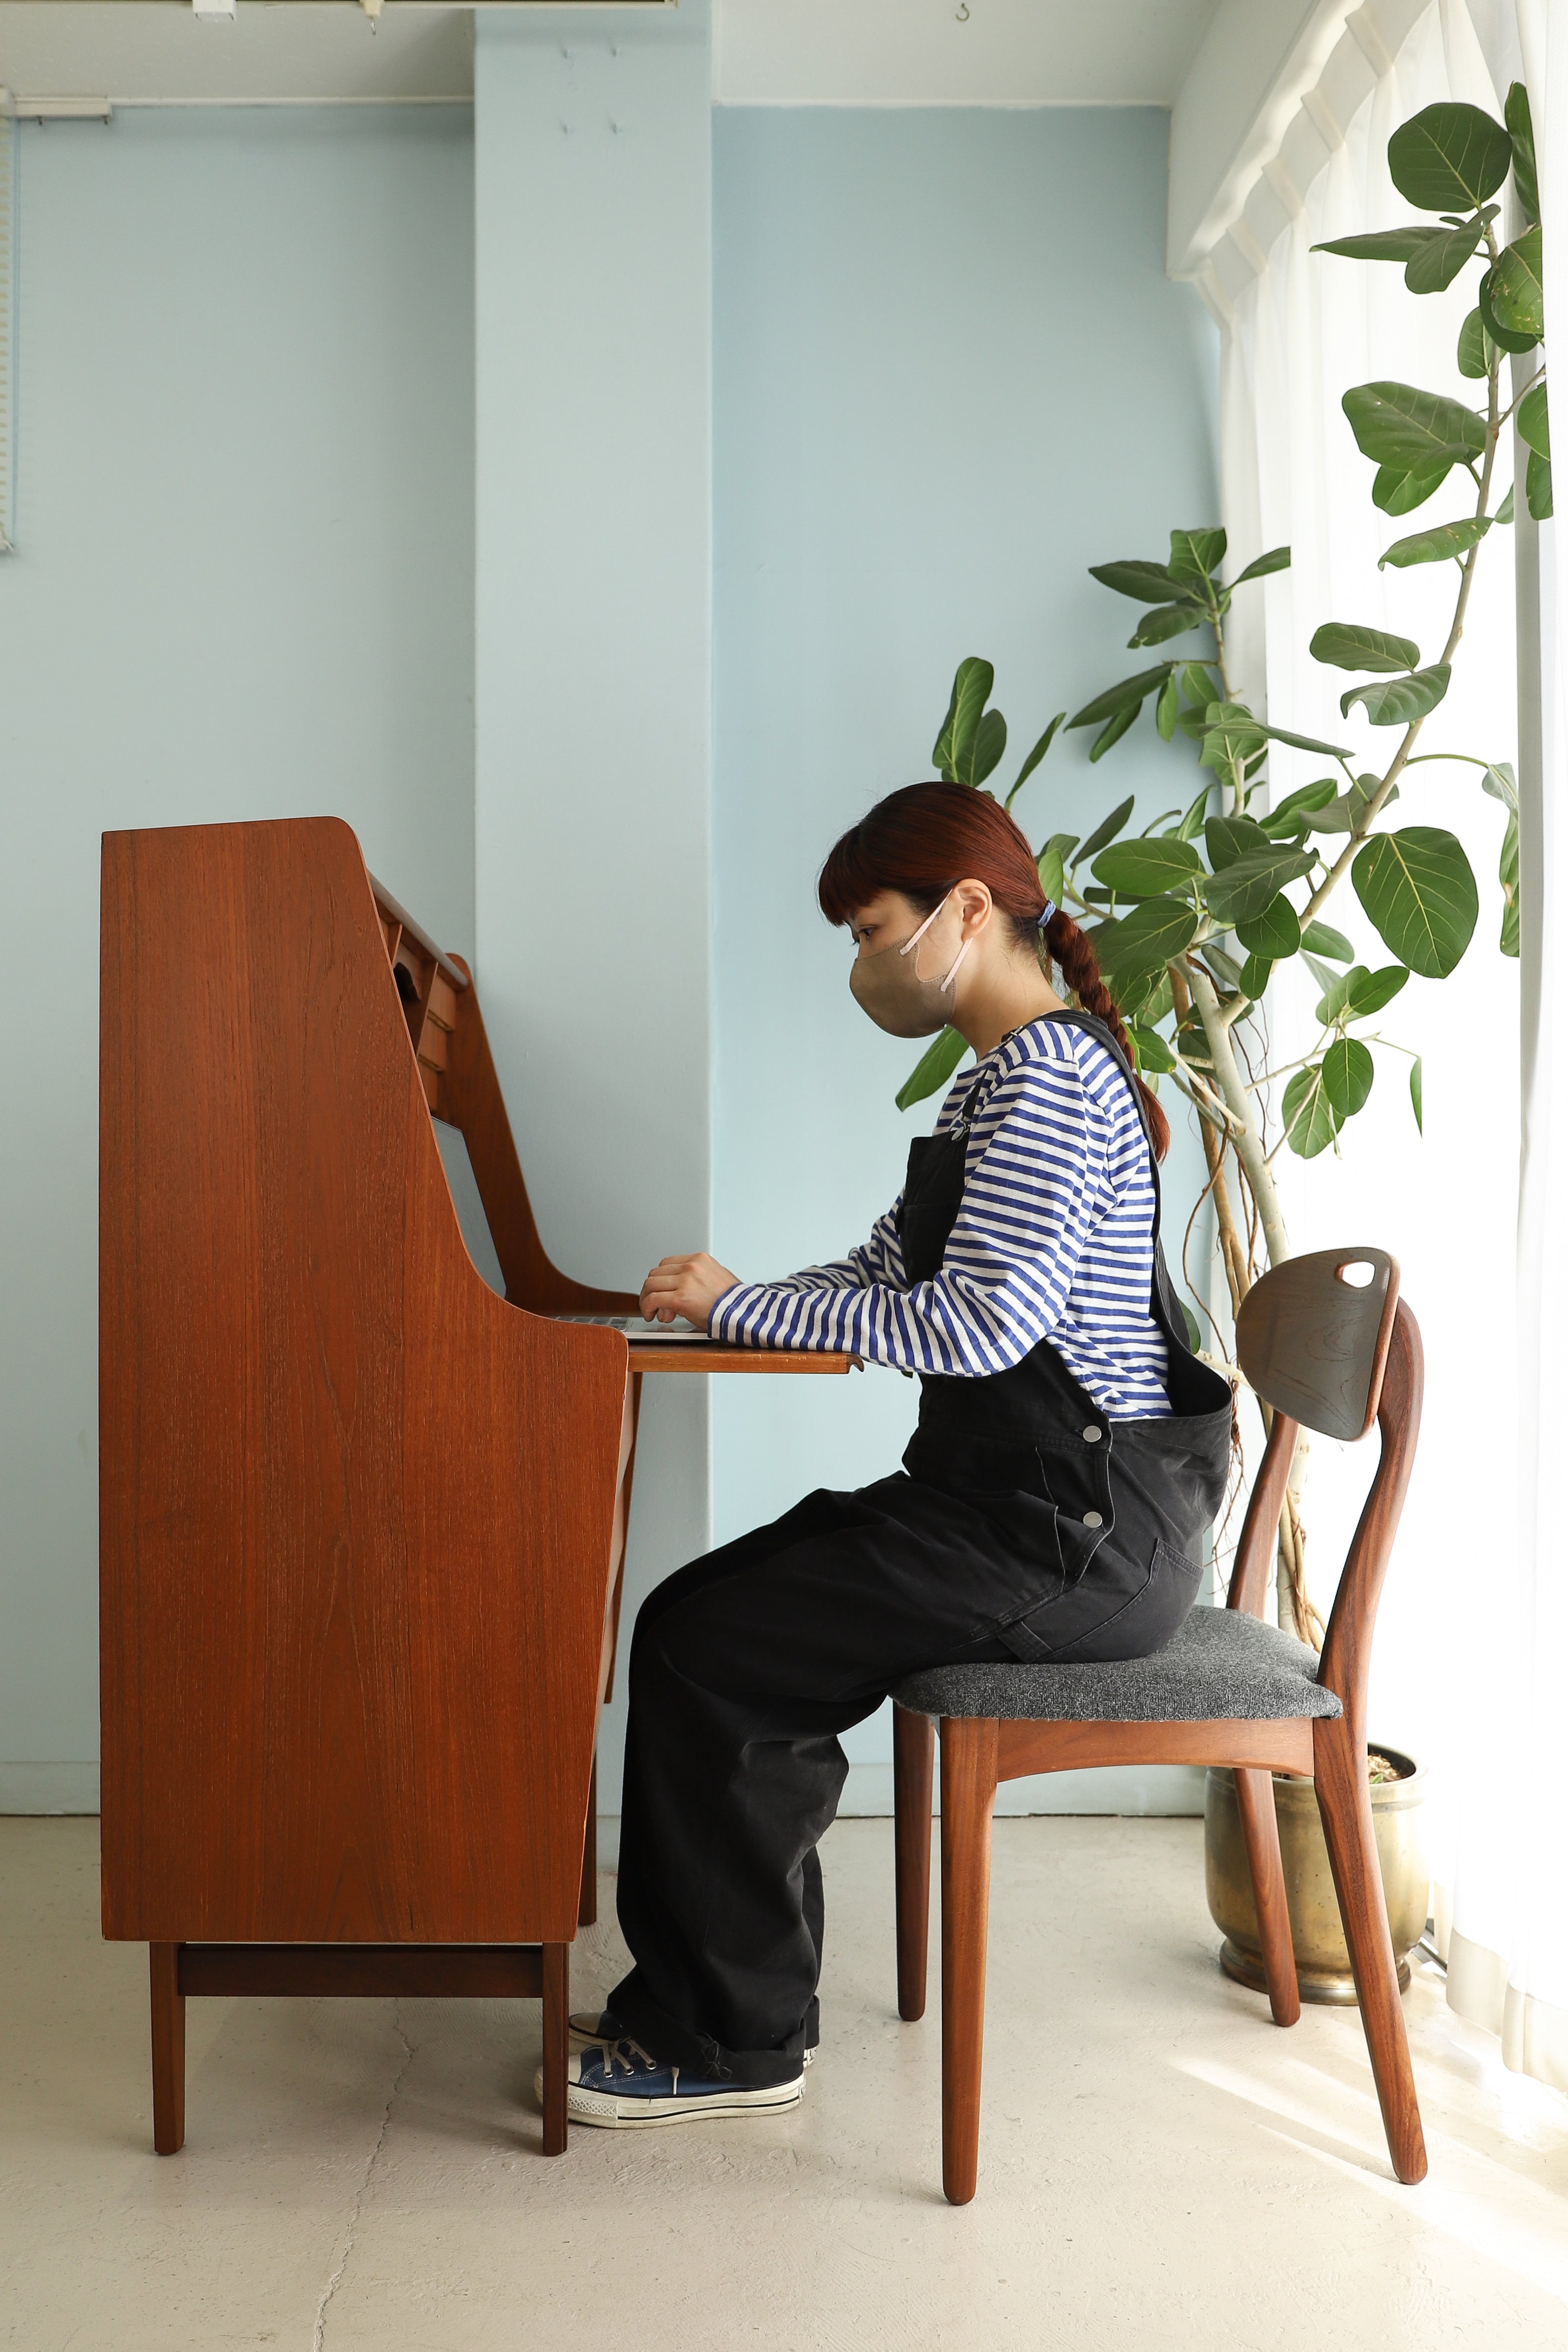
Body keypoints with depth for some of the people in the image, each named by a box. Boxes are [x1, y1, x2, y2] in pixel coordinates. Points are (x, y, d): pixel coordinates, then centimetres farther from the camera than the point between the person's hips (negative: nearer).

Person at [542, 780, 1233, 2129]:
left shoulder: (1050, 1078, -16)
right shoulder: (1005, 1079, 17)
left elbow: (980, 1323, -26)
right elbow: (890, 1278, 18)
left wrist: (743, 1307, -17)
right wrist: (719, 1302, 3)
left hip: (1080, 1536, -10)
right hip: (1030, 1498, 10)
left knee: (703, 1648, -12)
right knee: (713, 1620, 4)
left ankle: (738, 2044, 3)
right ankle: (694, 2009, 14)